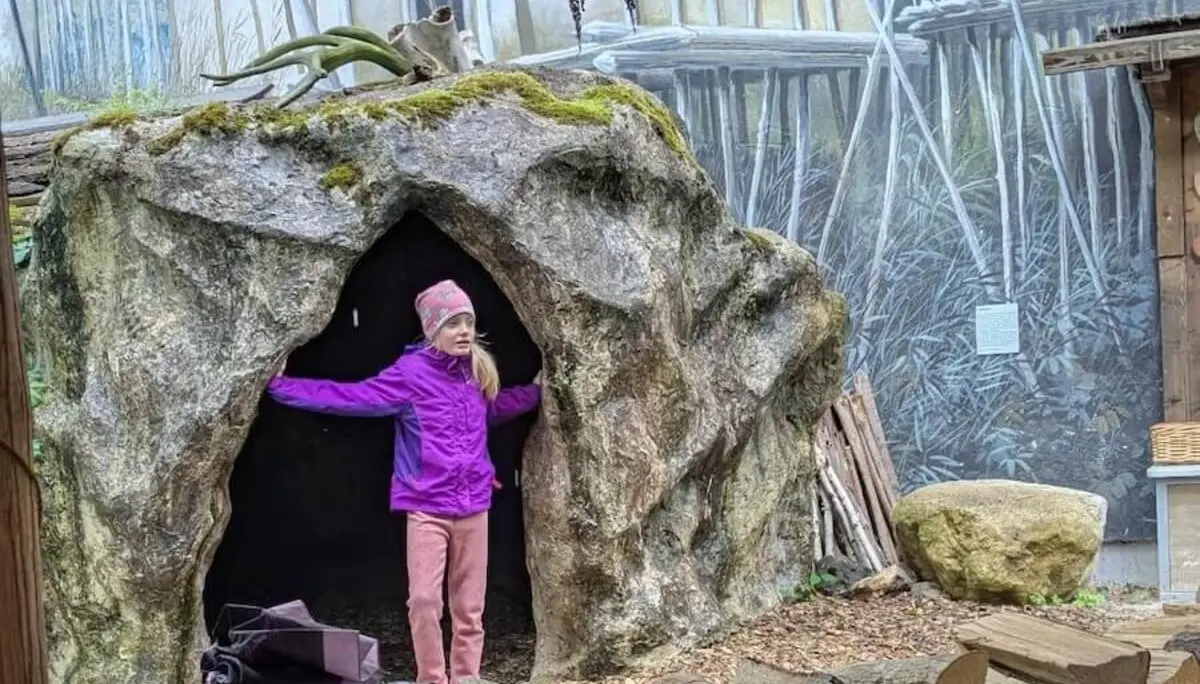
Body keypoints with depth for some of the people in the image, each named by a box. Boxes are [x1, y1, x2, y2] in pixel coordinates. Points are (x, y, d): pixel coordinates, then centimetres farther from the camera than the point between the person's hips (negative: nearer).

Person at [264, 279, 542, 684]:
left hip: (474, 506, 4)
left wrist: (538, 387, 25)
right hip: (427, 507, -4)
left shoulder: (478, 373, 8)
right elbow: (353, 397, -10)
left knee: (469, 606, 7)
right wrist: (282, 386, -13)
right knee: (424, 600, -7)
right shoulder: (411, 373, -7)